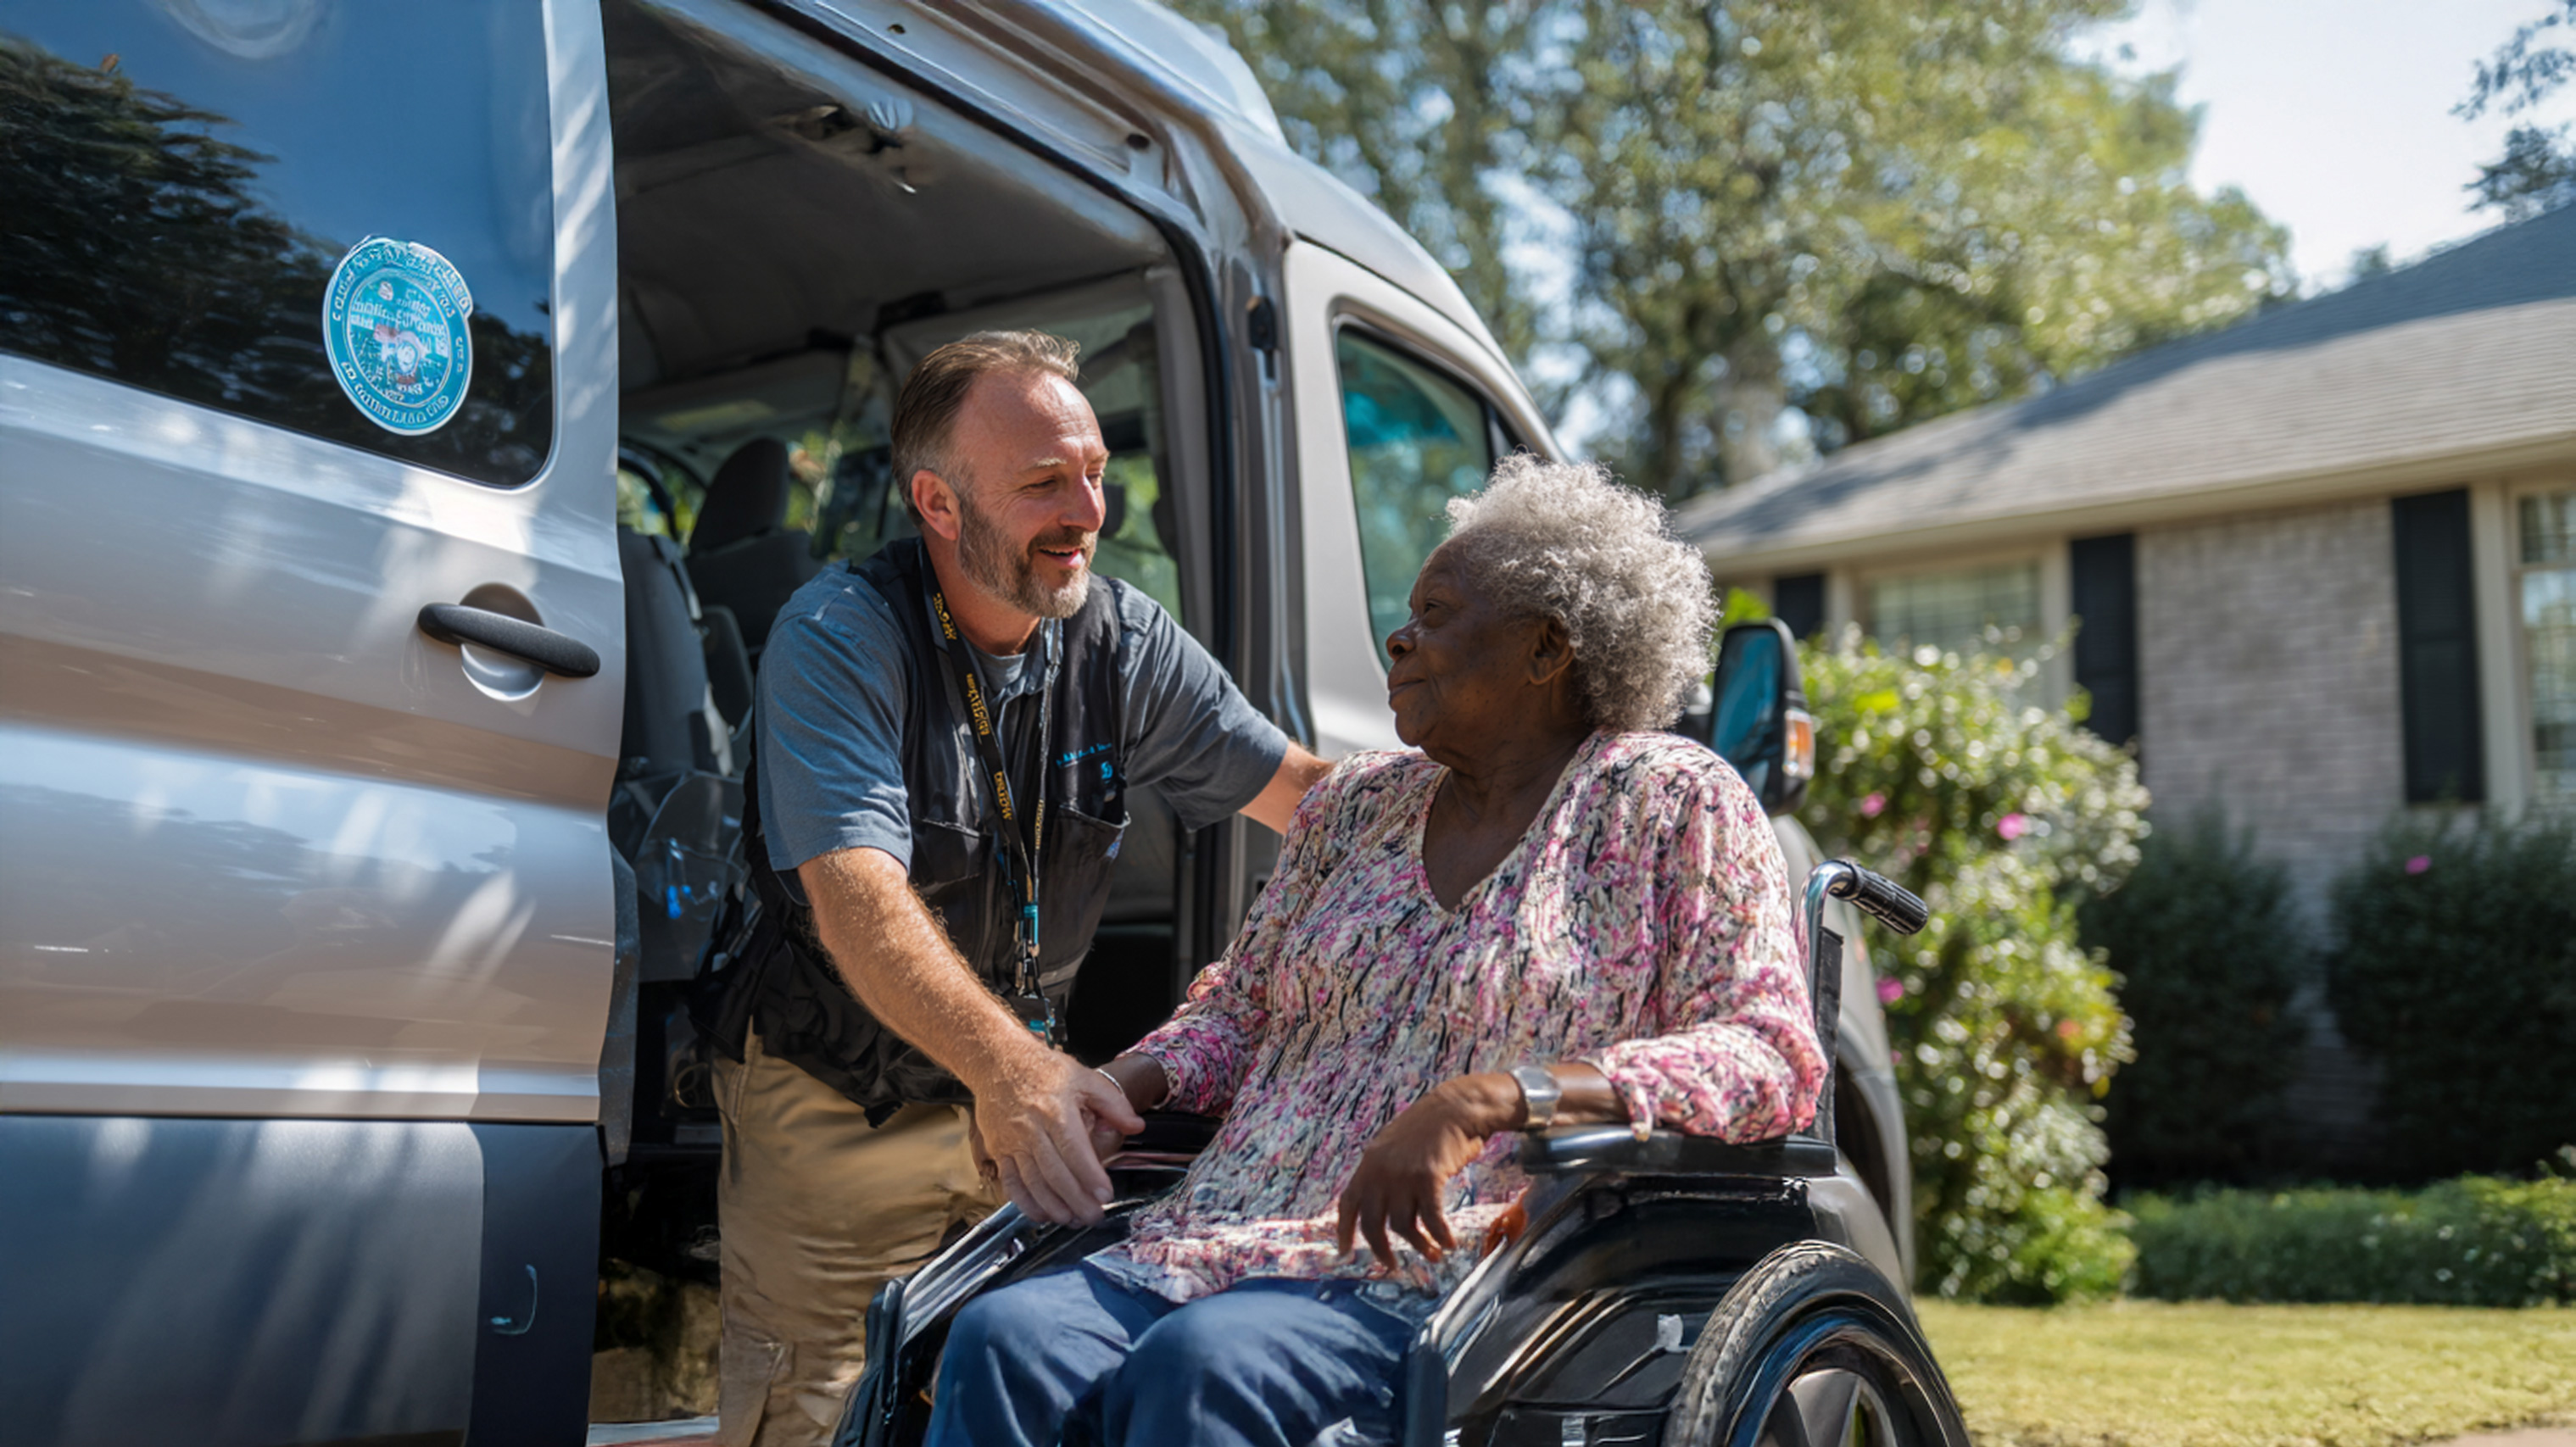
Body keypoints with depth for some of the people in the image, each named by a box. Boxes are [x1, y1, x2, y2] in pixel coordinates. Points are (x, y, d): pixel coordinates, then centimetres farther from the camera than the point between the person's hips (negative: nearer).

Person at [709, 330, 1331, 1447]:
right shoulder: (838, 639, -20)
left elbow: (1303, 791, 2)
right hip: (837, 1106, -4)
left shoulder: (1122, 640, -3)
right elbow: (857, 898, -32)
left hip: (1017, 1093, 5)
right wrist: (1009, 1066, -48)